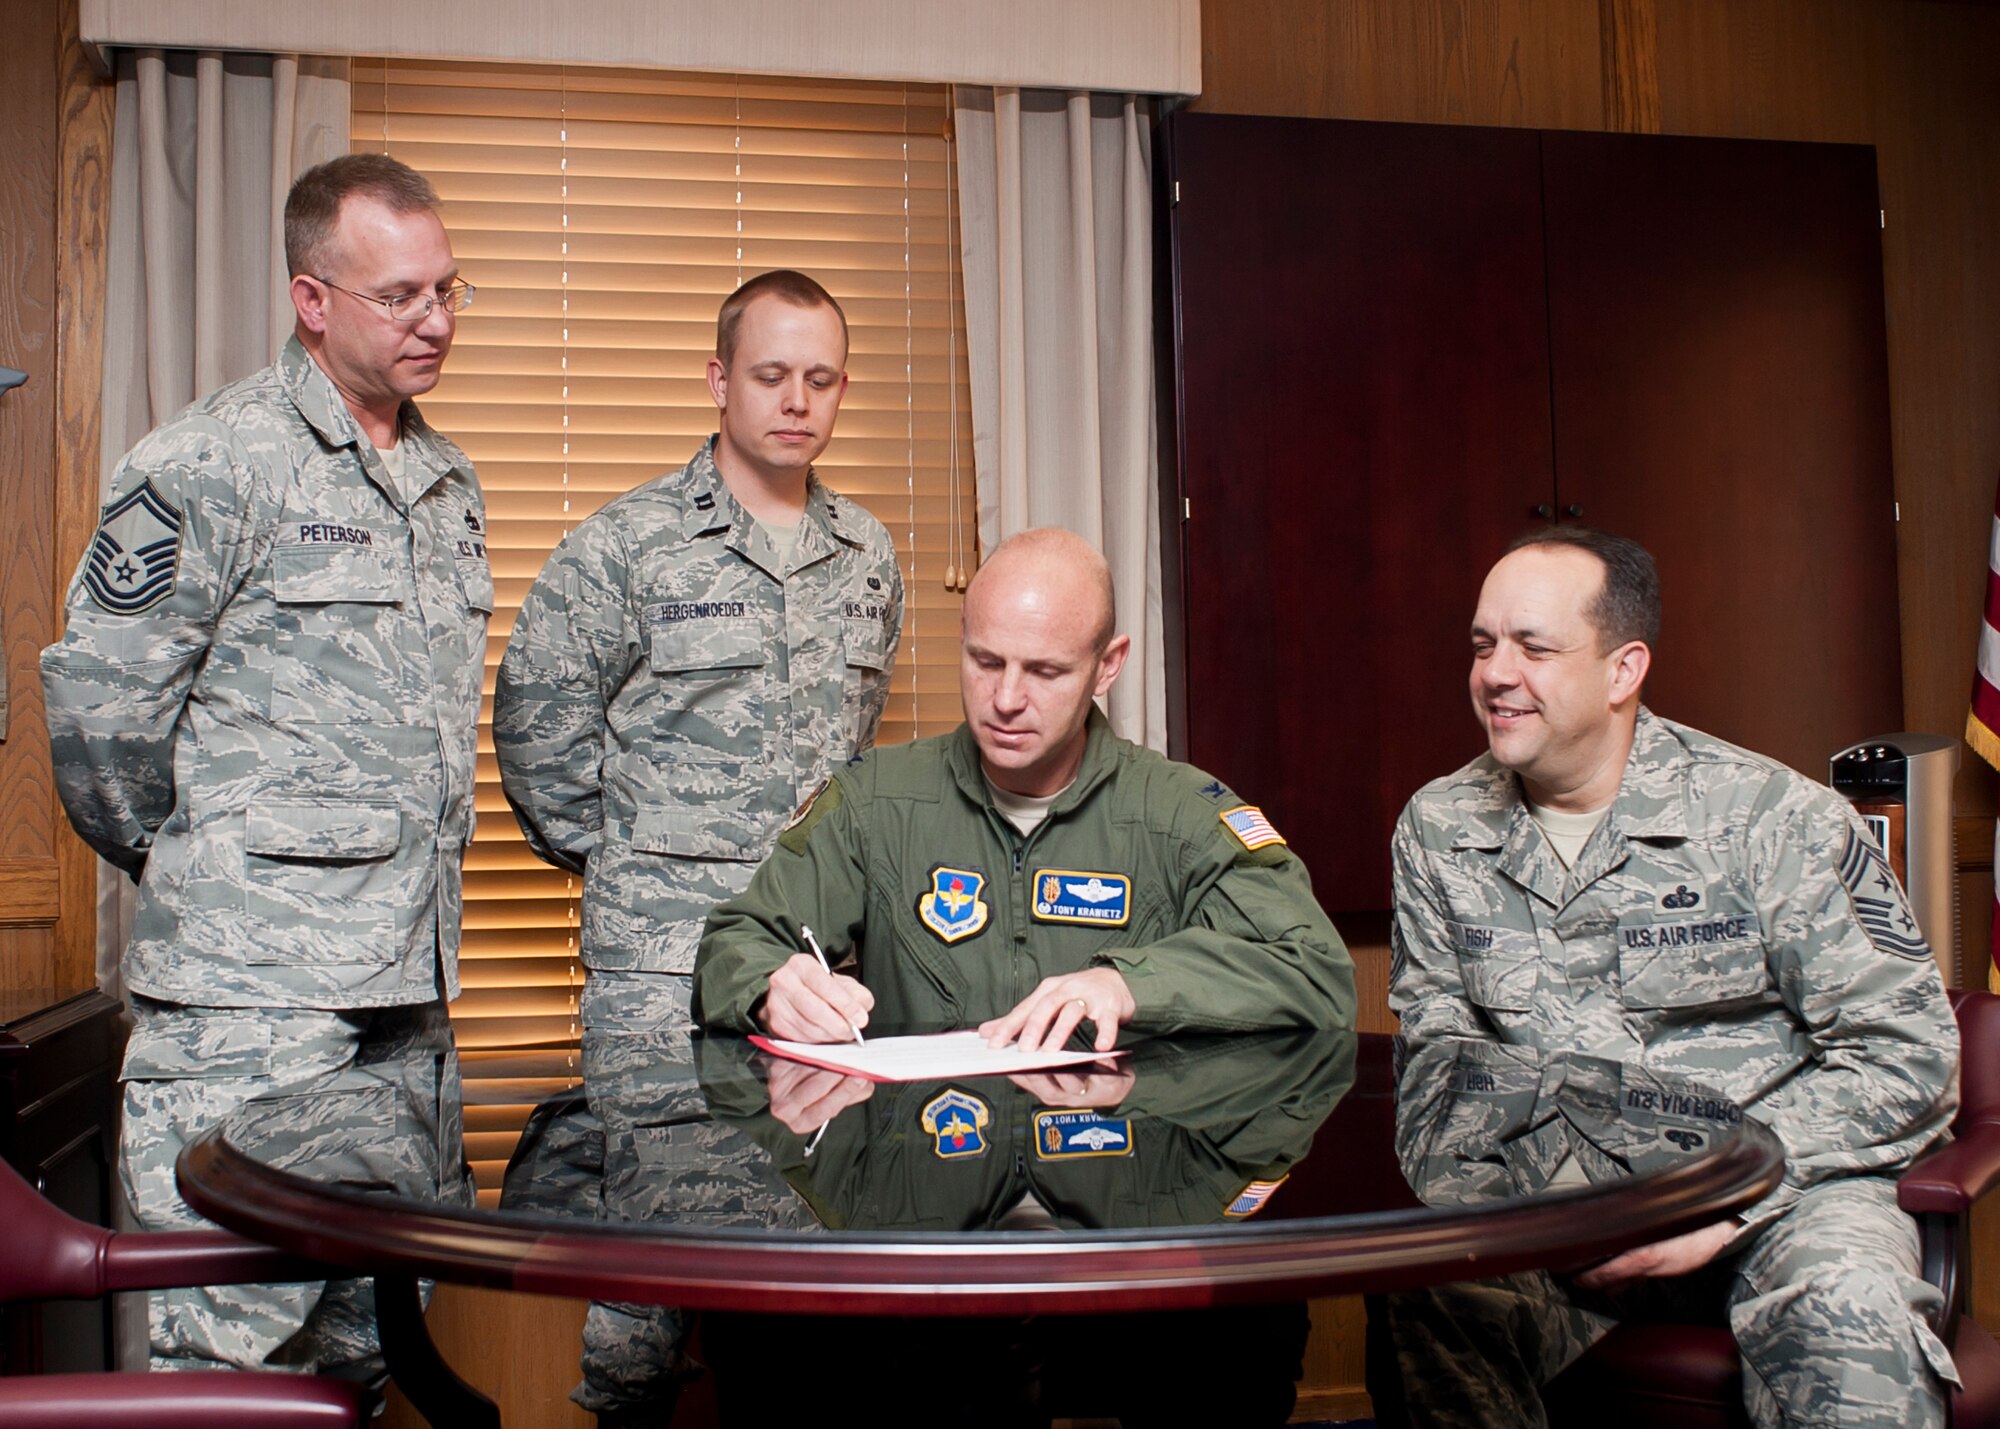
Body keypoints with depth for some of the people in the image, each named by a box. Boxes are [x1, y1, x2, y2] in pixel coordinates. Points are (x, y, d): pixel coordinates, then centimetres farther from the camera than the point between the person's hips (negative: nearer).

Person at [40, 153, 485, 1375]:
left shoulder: (451, 482, 15)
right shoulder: (212, 465, -10)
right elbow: (99, 696, -10)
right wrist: (192, 864, 2)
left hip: (412, 981, 7)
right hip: (254, 995, -7)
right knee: (241, 1335, -2)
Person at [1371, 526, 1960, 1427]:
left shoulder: (1770, 818, -8)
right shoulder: (1439, 829, 3)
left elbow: (1906, 1050, -7)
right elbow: (1439, 1041, 9)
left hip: (1776, 1178, -3)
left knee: (1847, 1319, -36)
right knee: (1425, 1297, -27)